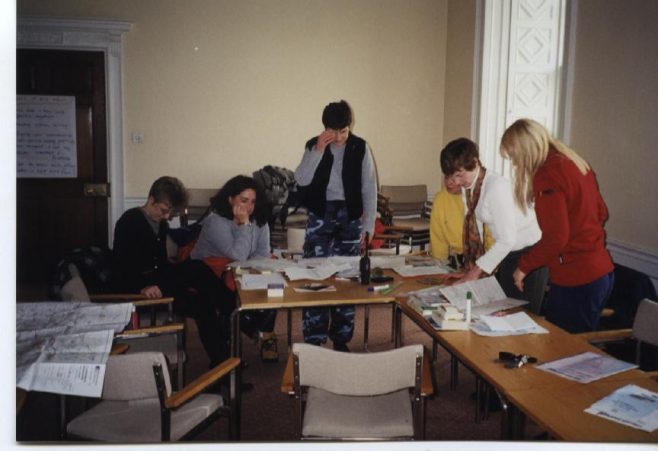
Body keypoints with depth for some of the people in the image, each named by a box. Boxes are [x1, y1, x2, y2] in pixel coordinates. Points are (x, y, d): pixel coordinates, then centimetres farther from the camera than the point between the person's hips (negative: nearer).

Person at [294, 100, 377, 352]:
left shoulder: (360, 147, -1)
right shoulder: (314, 145, 1)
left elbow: (369, 188, 0)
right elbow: (301, 180, -11)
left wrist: (368, 225, -5)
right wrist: (319, 149, -19)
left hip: (350, 217, 0)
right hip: (320, 216, 0)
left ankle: (341, 339, 16)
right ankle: (314, 340, 4)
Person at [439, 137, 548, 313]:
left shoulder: (496, 186, -27)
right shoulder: (468, 186, -5)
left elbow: (507, 239, -27)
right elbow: (474, 226, 3)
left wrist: (477, 270, -23)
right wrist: (471, 266, -1)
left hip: (529, 253, -7)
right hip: (506, 253, 7)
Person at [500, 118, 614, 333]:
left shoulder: (547, 175, -18)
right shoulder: (576, 163, 9)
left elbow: (555, 237, -21)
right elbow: (600, 212, 18)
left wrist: (524, 266, -9)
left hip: (576, 282, -9)